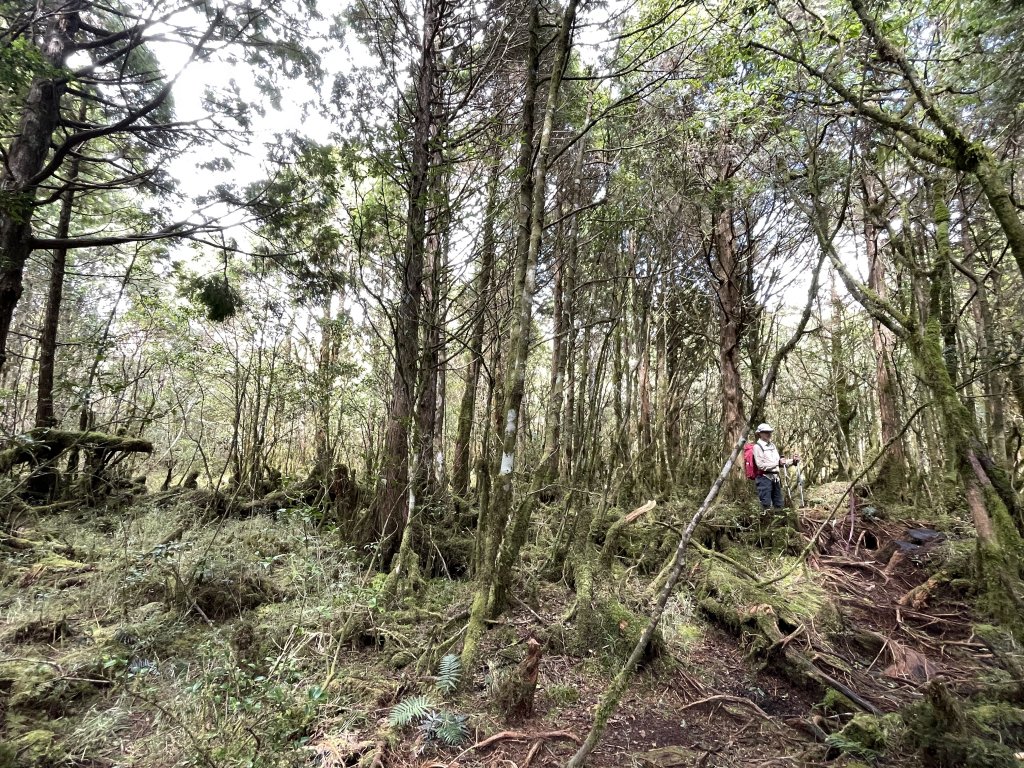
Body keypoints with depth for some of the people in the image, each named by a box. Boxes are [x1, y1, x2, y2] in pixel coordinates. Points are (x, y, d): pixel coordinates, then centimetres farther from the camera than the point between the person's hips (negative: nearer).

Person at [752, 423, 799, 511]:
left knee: (779, 505, 11)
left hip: (775, 478, 8)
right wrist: (778, 463, -21)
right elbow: (761, 465, -17)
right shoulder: (757, 446, -7)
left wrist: (793, 461, 8)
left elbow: (780, 464, 23)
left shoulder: (772, 445, 18)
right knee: (766, 505, -10)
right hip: (764, 478, -8)